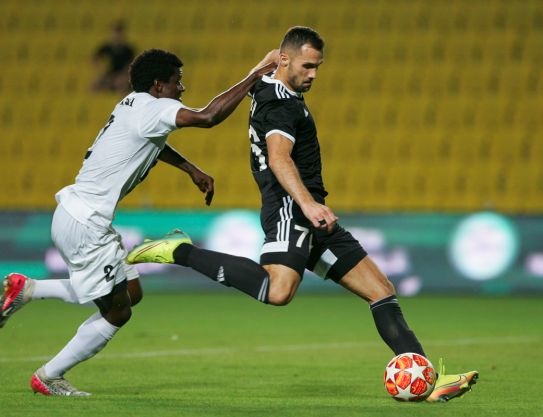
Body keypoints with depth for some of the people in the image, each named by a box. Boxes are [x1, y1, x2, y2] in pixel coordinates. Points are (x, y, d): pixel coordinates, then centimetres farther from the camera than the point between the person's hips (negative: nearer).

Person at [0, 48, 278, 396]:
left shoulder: (135, 105, 12)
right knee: (118, 312, 2)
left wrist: (192, 170, 29)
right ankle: (49, 377, 13)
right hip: (84, 226, -10)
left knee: (131, 293, 17)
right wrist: (255, 77, -24)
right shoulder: (152, 109, -17)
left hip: (75, 215, 10)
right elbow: (208, 117, -32)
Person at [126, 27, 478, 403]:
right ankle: (181, 252, -18)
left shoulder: (269, 93, 20)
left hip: (309, 217, 11)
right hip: (290, 209, -11)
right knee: (278, 291, -35)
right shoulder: (280, 103, -11)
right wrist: (307, 203, -42)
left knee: (381, 290, 7)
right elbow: (279, 157, -29)